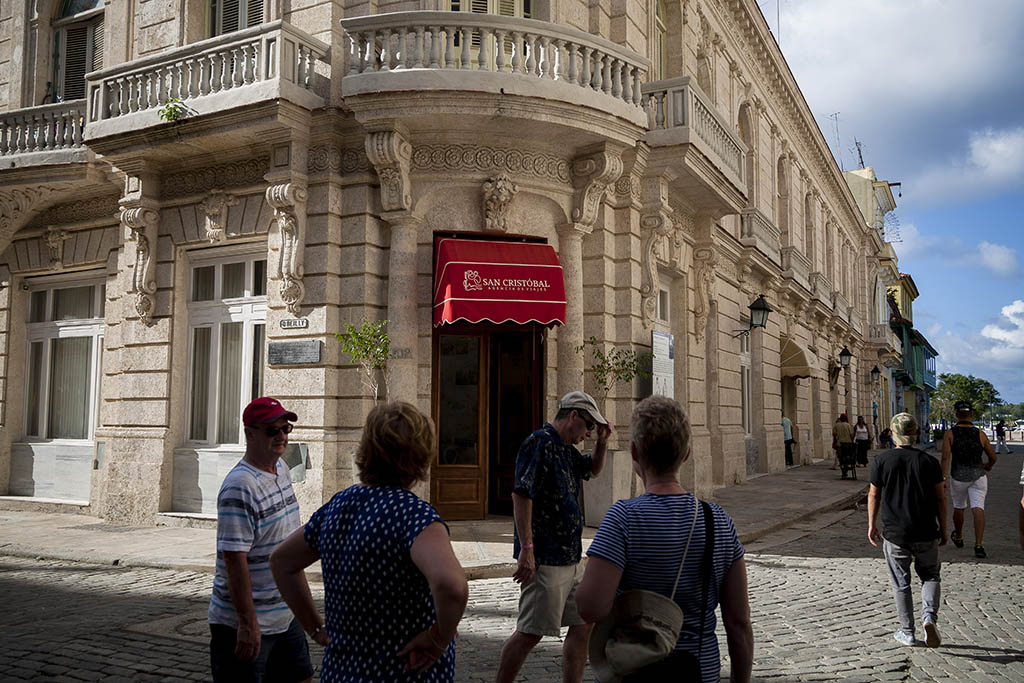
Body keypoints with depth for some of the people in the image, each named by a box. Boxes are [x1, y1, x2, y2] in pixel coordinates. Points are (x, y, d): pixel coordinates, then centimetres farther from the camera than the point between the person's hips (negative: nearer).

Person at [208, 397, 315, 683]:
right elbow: (234, 558, -25)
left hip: (286, 615, 9)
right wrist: (247, 624, -24)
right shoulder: (239, 487, -22)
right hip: (245, 625, -9)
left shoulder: (281, 469, 7)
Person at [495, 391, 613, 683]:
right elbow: (521, 495, -22)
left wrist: (602, 441, 16)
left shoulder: (566, 449, 15)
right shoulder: (540, 442, -14)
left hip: (570, 559, 10)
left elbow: (593, 469, 35)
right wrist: (526, 549, -24)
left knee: (583, 623, 14)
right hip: (543, 559, -10)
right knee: (531, 632, -5)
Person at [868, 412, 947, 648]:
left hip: (894, 534, 0)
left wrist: (872, 525, 11)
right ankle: (929, 615, -4)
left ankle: (907, 632, 15)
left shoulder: (882, 460, -5)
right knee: (930, 576, 18)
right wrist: (943, 529, 9)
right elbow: (940, 498, -1)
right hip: (925, 533, 1)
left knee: (900, 584, 10)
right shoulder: (929, 461, -4)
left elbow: (873, 495, 1)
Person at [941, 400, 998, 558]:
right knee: (978, 508, -6)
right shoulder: (980, 434, -2)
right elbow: (993, 457, 7)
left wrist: (943, 478, -19)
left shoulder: (950, 433, -8)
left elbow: (945, 457, -17)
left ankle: (958, 538, 39)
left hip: (958, 476, 0)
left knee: (958, 507, 18)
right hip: (978, 475, 0)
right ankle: (979, 545, -19)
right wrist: (987, 467, 28)